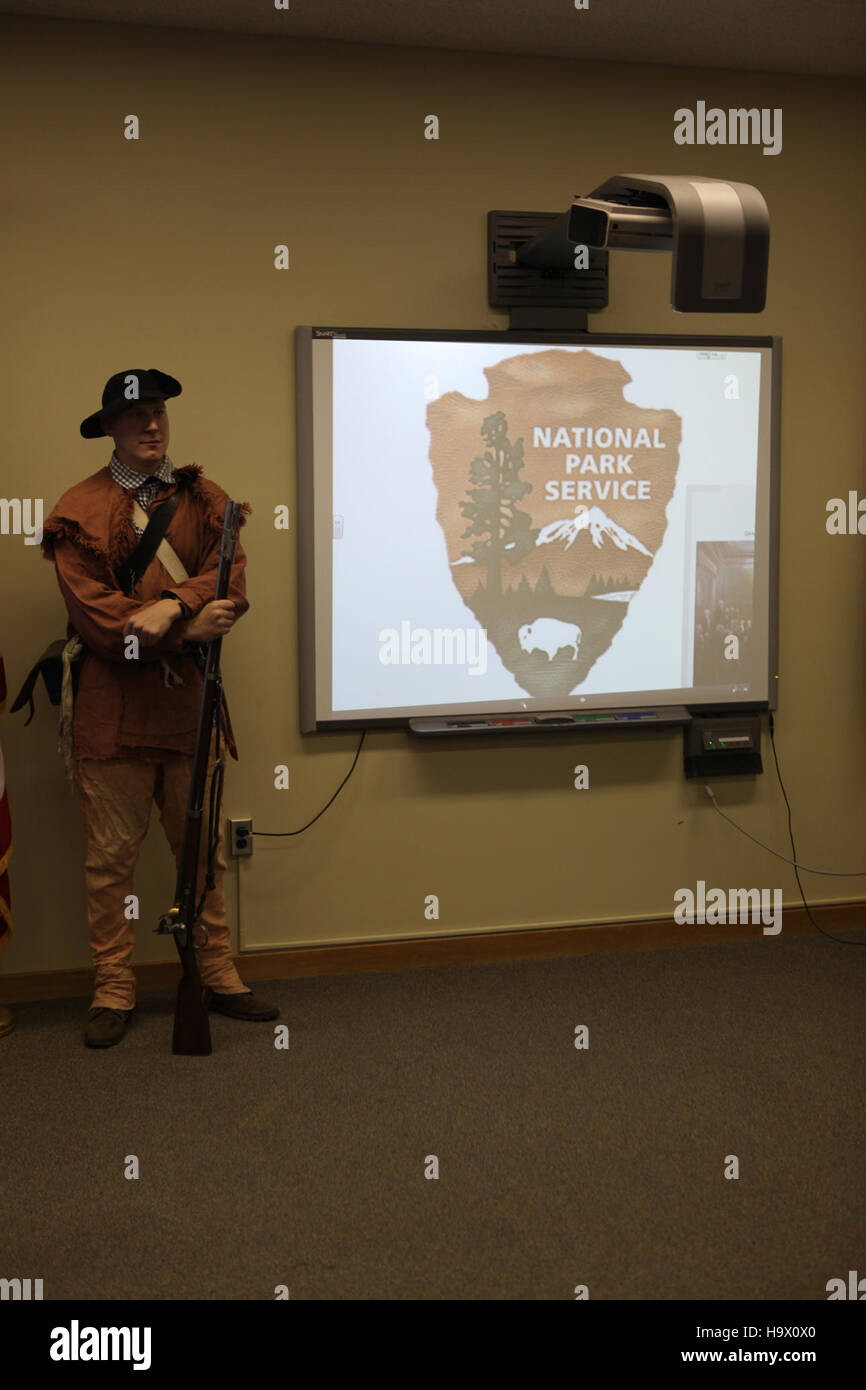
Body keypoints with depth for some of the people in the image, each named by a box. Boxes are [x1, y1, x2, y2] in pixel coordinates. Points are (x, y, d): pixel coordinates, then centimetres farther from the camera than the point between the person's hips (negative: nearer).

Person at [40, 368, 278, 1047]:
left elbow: (233, 586, -3)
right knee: (112, 857, 3)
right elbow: (94, 615, -10)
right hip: (112, 704, -3)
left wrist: (172, 605, -20)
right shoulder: (80, 510, 0)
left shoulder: (204, 499, 11)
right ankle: (113, 992, 16)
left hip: (188, 699, 3)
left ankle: (220, 977, 23)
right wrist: (188, 629, -14)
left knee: (204, 849, 11)